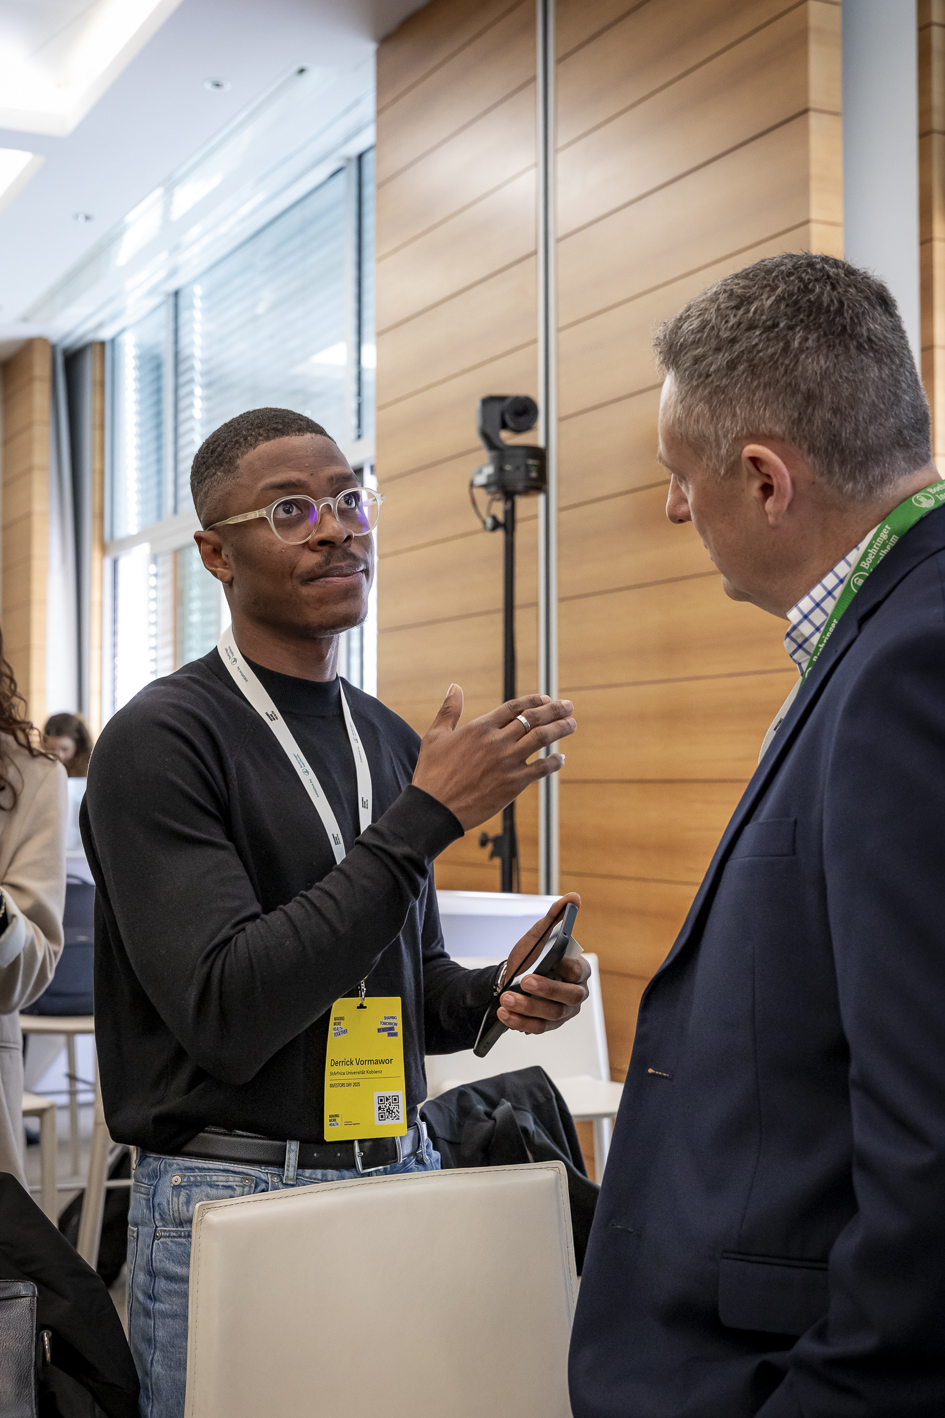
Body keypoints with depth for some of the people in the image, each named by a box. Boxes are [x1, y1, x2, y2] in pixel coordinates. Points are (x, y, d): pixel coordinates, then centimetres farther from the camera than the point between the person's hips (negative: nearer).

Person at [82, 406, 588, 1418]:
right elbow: (225, 1013, -23)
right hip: (230, 1196, -6)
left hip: (401, 1174, 6)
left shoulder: (393, 743, 8)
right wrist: (426, 817, -24)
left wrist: (492, 996, -5)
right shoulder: (161, 739, -13)